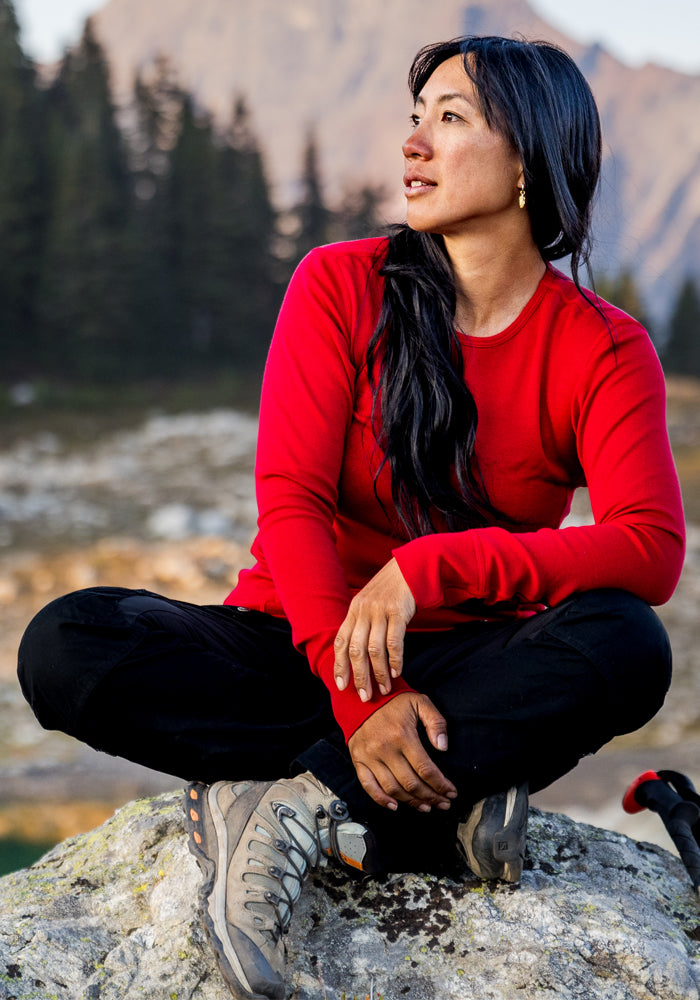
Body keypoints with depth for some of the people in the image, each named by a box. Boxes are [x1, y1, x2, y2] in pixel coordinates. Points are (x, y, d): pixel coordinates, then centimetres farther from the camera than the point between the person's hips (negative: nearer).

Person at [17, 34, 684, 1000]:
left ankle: (294, 806, -26)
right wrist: (360, 697, -26)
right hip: (300, 647, 1)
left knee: (627, 648, -33)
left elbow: (653, 553, -19)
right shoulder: (341, 286, -3)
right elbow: (291, 501, -12)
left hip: (461, 667, 0)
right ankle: (446, 799, -26)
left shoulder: (605, 349, -4)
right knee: (66, 645, -25)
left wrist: (429, 566, -30)